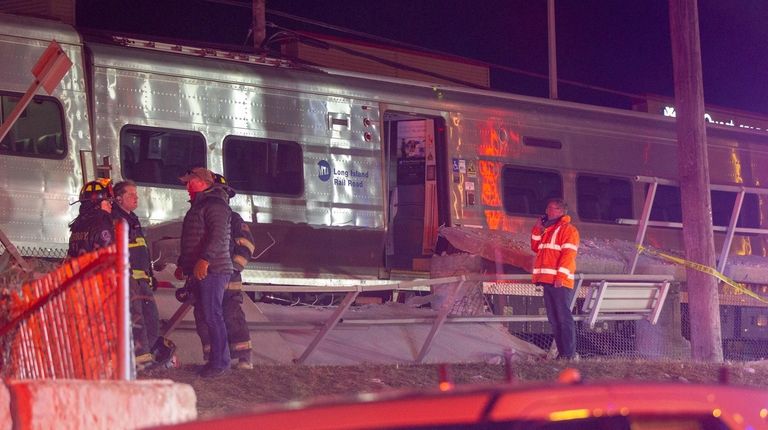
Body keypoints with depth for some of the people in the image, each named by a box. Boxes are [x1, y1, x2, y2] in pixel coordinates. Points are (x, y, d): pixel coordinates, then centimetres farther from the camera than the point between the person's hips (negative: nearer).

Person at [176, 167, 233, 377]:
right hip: (199, 271, 10)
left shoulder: (214, 205, -10)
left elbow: (217, 235, -24)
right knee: (207, 316, 10)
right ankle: (219, 359, 14)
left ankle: (219, 362, -9)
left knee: (212, 316, -11)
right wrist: (182, 264, 32)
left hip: (212, 270, -10)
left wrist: (205, 260, -33)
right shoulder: (198, 206, 24)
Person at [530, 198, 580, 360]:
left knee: (564, 317, -11)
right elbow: (535, 247, 21)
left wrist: (561, 276, -21)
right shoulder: (547, 230, 23)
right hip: (547, 280, 8)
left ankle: (569, 354, -13)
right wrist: (537, 229, 10)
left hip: (560, 281, -8)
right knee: (553, 319, 7)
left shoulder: (568, 229, -3)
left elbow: (568, 254, -12)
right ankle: (562, 353, 10)